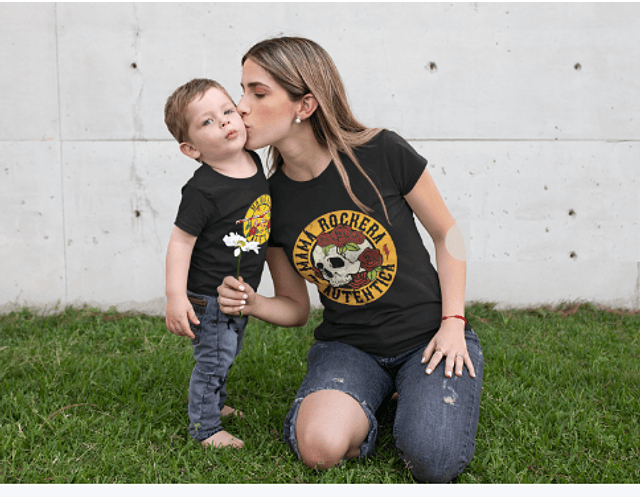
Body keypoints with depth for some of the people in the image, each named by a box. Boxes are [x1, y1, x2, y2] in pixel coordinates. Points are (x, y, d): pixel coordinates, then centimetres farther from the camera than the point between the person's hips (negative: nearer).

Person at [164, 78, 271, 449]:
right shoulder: (203, 190, -25)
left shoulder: (254, 162, -2)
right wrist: (176, 296, -27)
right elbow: (181, 241, -22)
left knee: (228, 354, 24)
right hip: (209, 296, -8)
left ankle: (214, 403, 46)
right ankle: (205, 426, 19)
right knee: (214, 360, 2)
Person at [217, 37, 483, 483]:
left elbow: (447, 233, 0)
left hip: (429, 337, -1)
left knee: (434, 462, -24)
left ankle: (419, 395, 11)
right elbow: (296, 307, 6)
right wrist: (252, 304, -17)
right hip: (347, 345, 2)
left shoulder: (382, 153, -14)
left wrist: (453, 323, -9)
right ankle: (366, 404, 8)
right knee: (320, 446, -27)